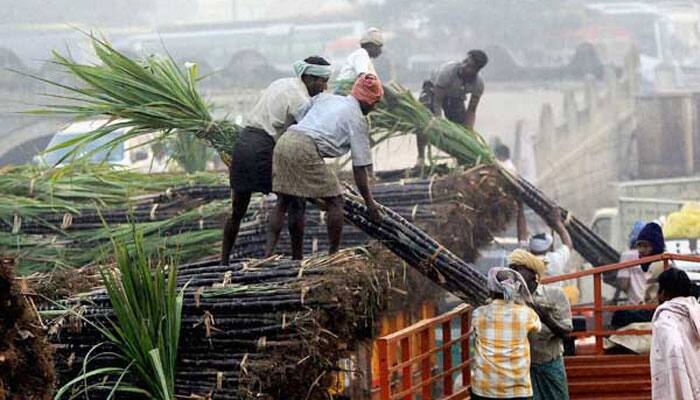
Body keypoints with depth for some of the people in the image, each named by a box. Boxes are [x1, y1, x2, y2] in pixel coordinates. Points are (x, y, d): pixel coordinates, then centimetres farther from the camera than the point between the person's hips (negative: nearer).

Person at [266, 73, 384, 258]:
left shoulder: (326, 98, 23)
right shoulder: (358, 120, 6)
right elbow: (359, 167, 5)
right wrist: (369, 202, 11)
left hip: (284, 141, 7)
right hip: (306, 149, -7)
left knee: (283, 201, 15)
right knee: (334, 200, 5)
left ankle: (268, 252, 8)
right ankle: (333, 254, 6)